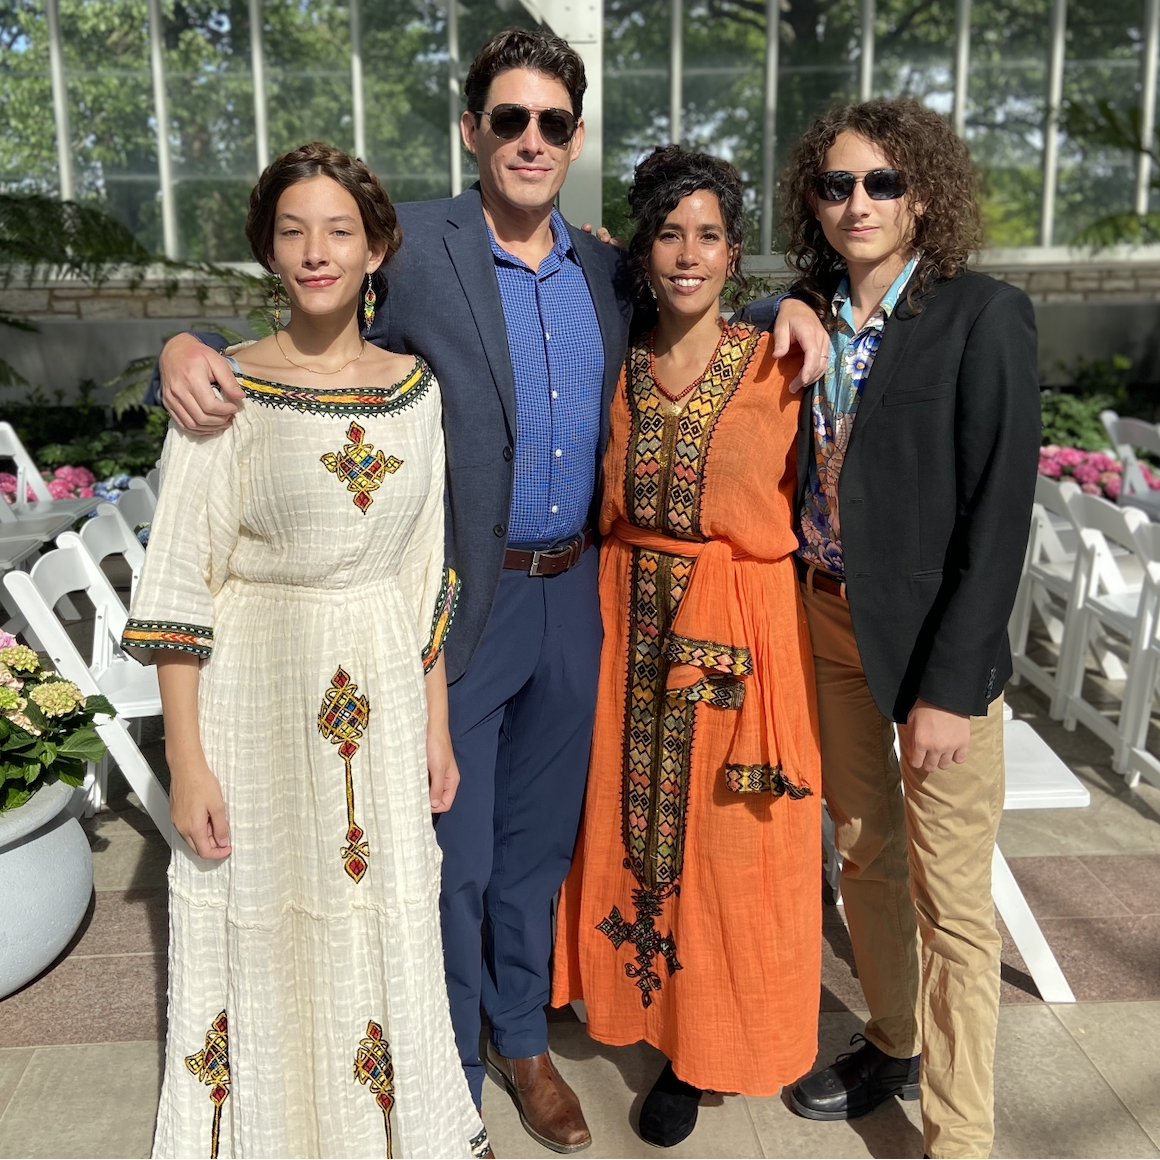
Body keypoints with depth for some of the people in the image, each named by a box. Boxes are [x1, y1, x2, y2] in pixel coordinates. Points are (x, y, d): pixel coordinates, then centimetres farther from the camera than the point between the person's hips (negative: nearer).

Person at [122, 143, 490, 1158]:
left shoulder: (414, 387, 2)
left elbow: (425, 574, 7)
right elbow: (177, 587, -9)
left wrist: (435, 724, 8)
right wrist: (186, 761, -11)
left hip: (385, 696, 3)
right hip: (258, 697, -3)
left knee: (386, 928, 15)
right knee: (266, 938, 11)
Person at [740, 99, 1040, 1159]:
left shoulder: (984, 317, -11)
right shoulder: (802, 316, 5)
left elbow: (998, 513, -15)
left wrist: (950, 684, -17)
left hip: (935, 634, -5)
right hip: (826, 618, 5)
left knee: (948, 897, 4)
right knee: (864, 852, 19)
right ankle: (894, 1045, 42)